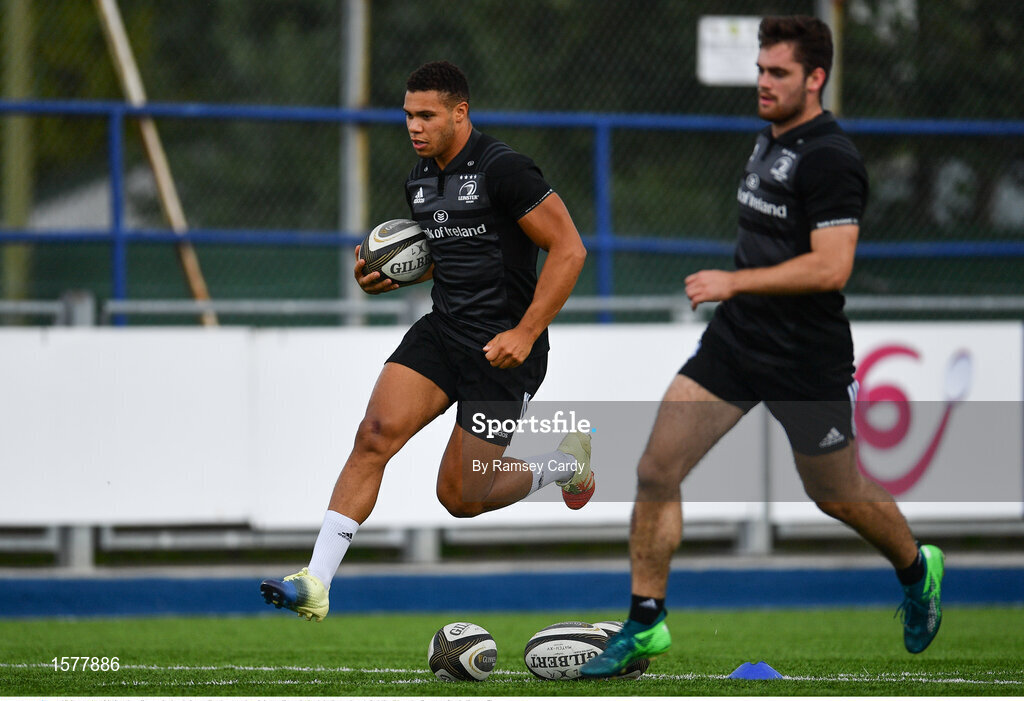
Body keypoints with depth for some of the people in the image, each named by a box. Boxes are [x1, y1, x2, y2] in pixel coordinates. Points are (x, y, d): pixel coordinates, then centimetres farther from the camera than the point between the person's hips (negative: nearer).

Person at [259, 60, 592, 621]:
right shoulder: (421, 179, 9)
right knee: (376, 432, -15)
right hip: (442, 331, 7)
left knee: (461, 498, -4)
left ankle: (565, 464, 26)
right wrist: (386, 276, 4)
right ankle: (315, 584, -18)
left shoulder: (502, 170, -16)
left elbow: (569, 249, -15)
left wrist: (526, 333, -19)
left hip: (502, 348, -7)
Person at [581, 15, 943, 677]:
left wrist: (735, 281, -26)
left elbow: (831, 268, -26)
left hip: (808, 362, -7)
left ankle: (918, 570, 42)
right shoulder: (769, 139, 9)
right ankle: (646, 623, 1)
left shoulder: (830, 158, -18)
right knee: (656, 471, -6)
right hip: (735, 342, 7)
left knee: (838, 494, 12)